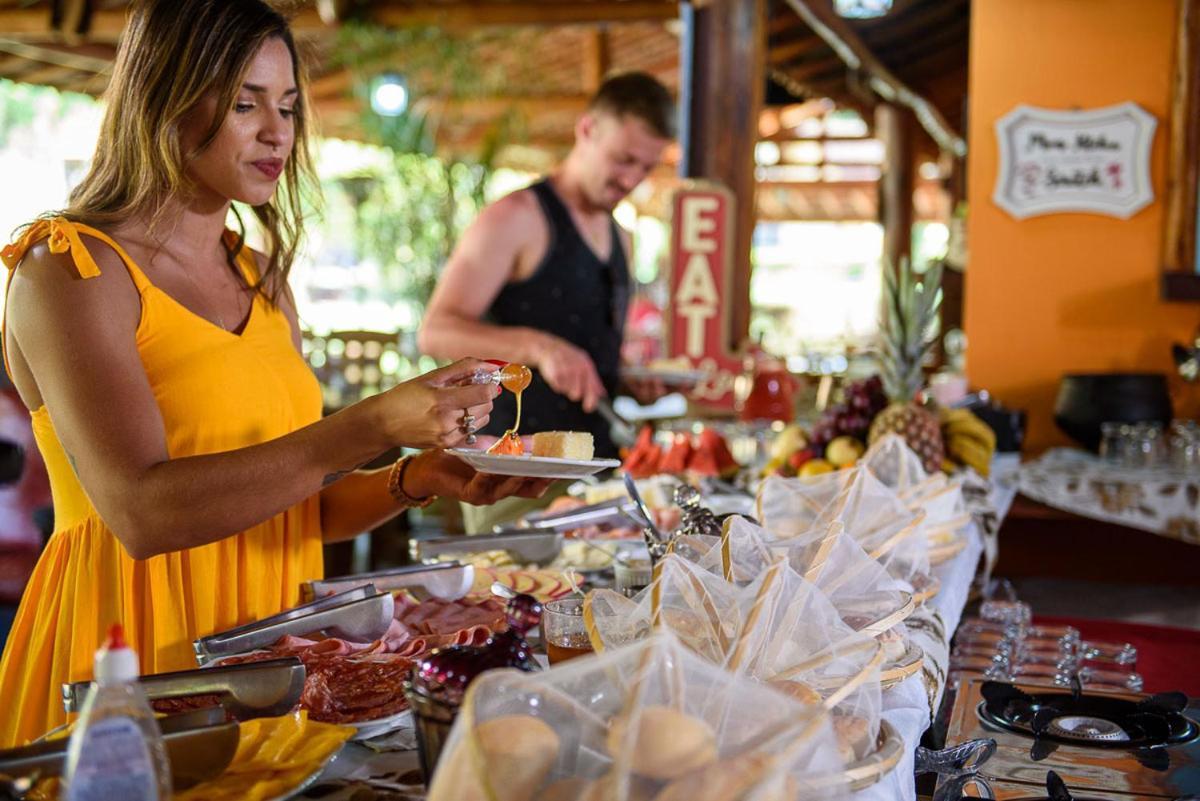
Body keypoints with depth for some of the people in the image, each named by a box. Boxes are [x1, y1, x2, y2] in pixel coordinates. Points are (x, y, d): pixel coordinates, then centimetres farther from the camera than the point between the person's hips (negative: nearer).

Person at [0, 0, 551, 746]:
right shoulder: (70, 271, -8)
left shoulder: (265, 280, 12)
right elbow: (143, 511, -21)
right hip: (136, 646, -5)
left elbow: (298, 502, 12)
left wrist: (417, 480, -6)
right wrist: (369, 428, -26)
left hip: (266, 648, 6)